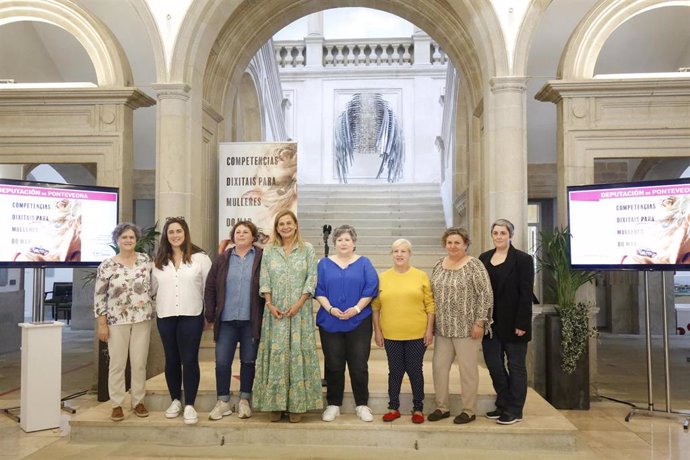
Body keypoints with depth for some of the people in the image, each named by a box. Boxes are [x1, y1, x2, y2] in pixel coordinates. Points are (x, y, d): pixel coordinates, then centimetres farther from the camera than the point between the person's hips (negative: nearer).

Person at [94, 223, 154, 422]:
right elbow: (99, 296, -3)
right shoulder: (106, 266, -5)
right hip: (117, 321, -2)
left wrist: (152, 313, 6)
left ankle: (138, 401, 21)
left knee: (140, 362, 8)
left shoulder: (146, 260, 1)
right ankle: (117, 404, 17)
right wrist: (102, 324, -6)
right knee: (117, 364, 5)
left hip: (142, 319, 2)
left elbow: (153, 287, 9)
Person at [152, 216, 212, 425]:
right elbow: (153, 287, 13)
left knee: (189, 360, -2)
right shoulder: (159, 260, 9)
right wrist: (154, 307, 8)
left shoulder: (200, 257, -3)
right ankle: (175, 400, 25)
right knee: (171, 360, 11)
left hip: (192, 316, -3)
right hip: (165, 317, 4)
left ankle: (190, 405, 6)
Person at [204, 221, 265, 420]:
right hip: (226, 320, 2)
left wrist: (266, 314, -10)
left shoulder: (262, 258, -3)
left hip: (251, 320, -2)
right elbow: (210, 288, 7)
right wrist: (210, 314, 1)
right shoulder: (222, 259, 6)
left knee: (248, 361, 9)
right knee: (222, 361, 4)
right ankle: (223, 402, 18)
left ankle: (245, 400, 24)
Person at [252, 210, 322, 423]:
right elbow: (264, 281, 4)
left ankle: (297, 405, 7)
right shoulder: (269, 250, 8)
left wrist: (299, 304, -11)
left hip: (300, 310, -1)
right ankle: (275, 404, 9)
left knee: (298, 353, 0)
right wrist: (270, 305, -7)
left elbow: (312, 279, -2)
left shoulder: (307, 249, 4)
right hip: (276, 310, 1)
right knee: (275, 354, 1)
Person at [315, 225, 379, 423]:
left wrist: (356, 309, -15)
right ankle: (333, 405, 19)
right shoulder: (325, 263, 7)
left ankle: (362, 405, 16)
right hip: (330, 322, 1)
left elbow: (370, 289, -3)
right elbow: (319, 290, 2)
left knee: (359, 365, 2)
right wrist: (330, 308, -13)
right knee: (333, 366, 6)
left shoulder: (364, 264, 5)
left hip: (359, 322, -1)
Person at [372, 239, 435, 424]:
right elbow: (375, 306, 4)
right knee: (395, 371, 12)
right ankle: (393, 408, 25)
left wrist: (429, 329, -4)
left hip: (417, 334, -1)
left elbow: (430, 304, 0)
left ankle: (418, 409, 23)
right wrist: (377, 330, 1)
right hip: (391, 335, 1)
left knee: (415, 371, 8)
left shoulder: (421, 276, 0)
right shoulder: (383, 277, 2)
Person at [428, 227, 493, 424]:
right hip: (443, 328, 6)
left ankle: (469, 411, 18)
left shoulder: (474, 265, -10)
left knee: (467, 369, 4)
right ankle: (442, 407, 24)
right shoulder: (439, 265, 8)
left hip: (467, 327, -6)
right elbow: (432, 294, 14)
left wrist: (480, 322, -15)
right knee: (439, 367, 9)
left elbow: (486, 295, -12)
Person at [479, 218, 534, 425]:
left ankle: (514, 410, 17)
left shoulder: (522, 259, -6)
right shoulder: (483, 259, 8)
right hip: (490, 322, 5)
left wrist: (522, 323, -16)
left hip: (513, 323, -5)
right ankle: (503, 405, 26)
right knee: (494, 365, 9)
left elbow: (526, 294, -10)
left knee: (515, 366, 7)